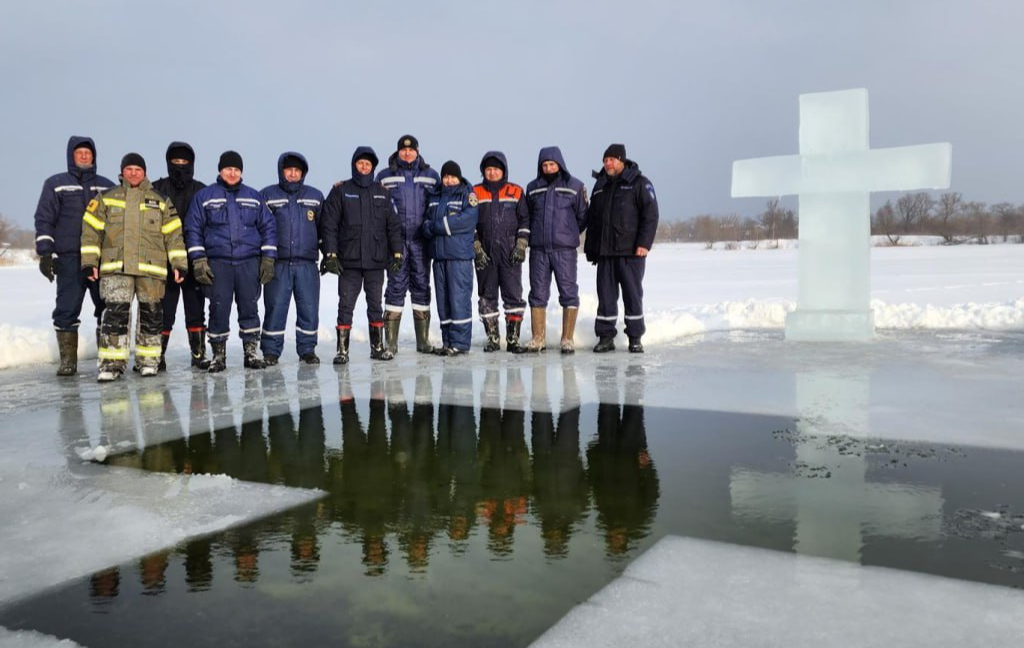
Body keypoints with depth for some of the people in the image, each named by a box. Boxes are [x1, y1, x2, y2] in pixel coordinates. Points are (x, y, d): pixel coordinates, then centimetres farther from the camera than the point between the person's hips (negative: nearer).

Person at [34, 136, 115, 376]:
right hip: (69, 259, -2)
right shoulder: (56, 184, 8)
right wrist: (45, 253, -6)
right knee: (67, 310, -2)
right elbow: (44, 220, 3)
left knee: (108, 308, 2)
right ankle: (68, 361, 5)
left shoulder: (107, 187, 14)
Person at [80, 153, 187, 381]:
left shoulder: (161, 201, 12)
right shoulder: (106, 199, 12)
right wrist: (89, 262, 2)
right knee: (115, 312, -10)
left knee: (151, 314, 4)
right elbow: (91, 230, 10)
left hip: (151, 268, 1)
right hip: (115, 268, -1)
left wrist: (179, 264, 1)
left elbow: (174, 234, 9)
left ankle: (148, 360, 16)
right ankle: (112, 362, -4)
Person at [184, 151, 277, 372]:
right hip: (217, 263, -1)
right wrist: (199, 260, -3)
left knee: (249, 308, 2)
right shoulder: (204, 196, 8)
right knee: (219, 309, -2)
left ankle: (251, 351, 11)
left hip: (249, 262, 1)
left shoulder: (254, 197, 13)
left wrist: (268, 258, 5)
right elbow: (193, 229, 6)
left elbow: (268, 226, 13)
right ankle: (218, 354, 10)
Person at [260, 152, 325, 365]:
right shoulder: (267, 196, 7)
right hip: (278, 263, -2)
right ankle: (271, 350, 8)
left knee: (309, 308, 2)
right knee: (275, 307, -2)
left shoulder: (315, 196, 13)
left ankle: (307, 349, 13)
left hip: (307, 263, 2)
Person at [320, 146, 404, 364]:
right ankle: (342, 349, 4)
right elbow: (329, 225, -1)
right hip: (348, 261, -2)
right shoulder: (340, 191, 3)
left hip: (376, 260, 2)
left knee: (375, 305, 9)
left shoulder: (382, 193, 10)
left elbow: (394, 225, 10)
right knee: (345, 305, -1)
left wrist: (397, 253, 2)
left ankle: (378, 346, 18)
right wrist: (330, 255, -8)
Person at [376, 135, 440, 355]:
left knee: (422, 286, 6)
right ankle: (391, 341, 1)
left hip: (421, 240, 2)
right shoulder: (385, 176, 7)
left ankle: (423, 340, 12)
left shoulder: (431, 176, 11)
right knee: (396, 285, -4)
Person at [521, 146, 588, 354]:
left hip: (564, 250, -2)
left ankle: (568, 339, 5)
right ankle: (537, 339, 11)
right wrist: (536, 235, 10)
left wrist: (568, 234, 6)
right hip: (538, 249, 3)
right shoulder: (532, 188, 12)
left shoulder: (575, 186, 3)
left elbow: (582, 217, 7)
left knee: (569, 293, -2)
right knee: (538, 294, 4)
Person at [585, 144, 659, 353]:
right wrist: (590, 248, 15)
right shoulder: (600, 186, 17)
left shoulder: (639, 183, -1)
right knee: (605, 296, 5)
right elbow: (591, 219, 20)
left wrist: (644, 243, -16)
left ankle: (635, 337, 9)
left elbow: (651, 214, -8)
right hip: (605, 252, 5)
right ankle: (605, 336, 12)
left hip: (631, 252, -5)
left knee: (633, 295, 1)